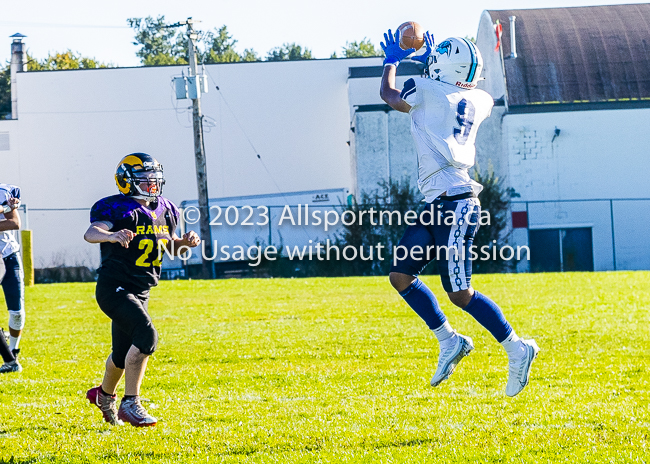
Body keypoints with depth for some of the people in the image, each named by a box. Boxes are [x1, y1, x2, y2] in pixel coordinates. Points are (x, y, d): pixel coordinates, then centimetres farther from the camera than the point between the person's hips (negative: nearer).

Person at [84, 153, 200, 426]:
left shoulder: (163, 211, 9)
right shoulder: (118, 209, -14)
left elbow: (171, 246, 22)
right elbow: (91, 233, -32)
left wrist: (185, 242, -1)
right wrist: (112, 235, -54)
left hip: (140, 293, 8)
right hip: (114, 288, -8)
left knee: (124, 353, 18)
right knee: (146, 335, -26)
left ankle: (104, 394, 47)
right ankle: (130, 404, -19)